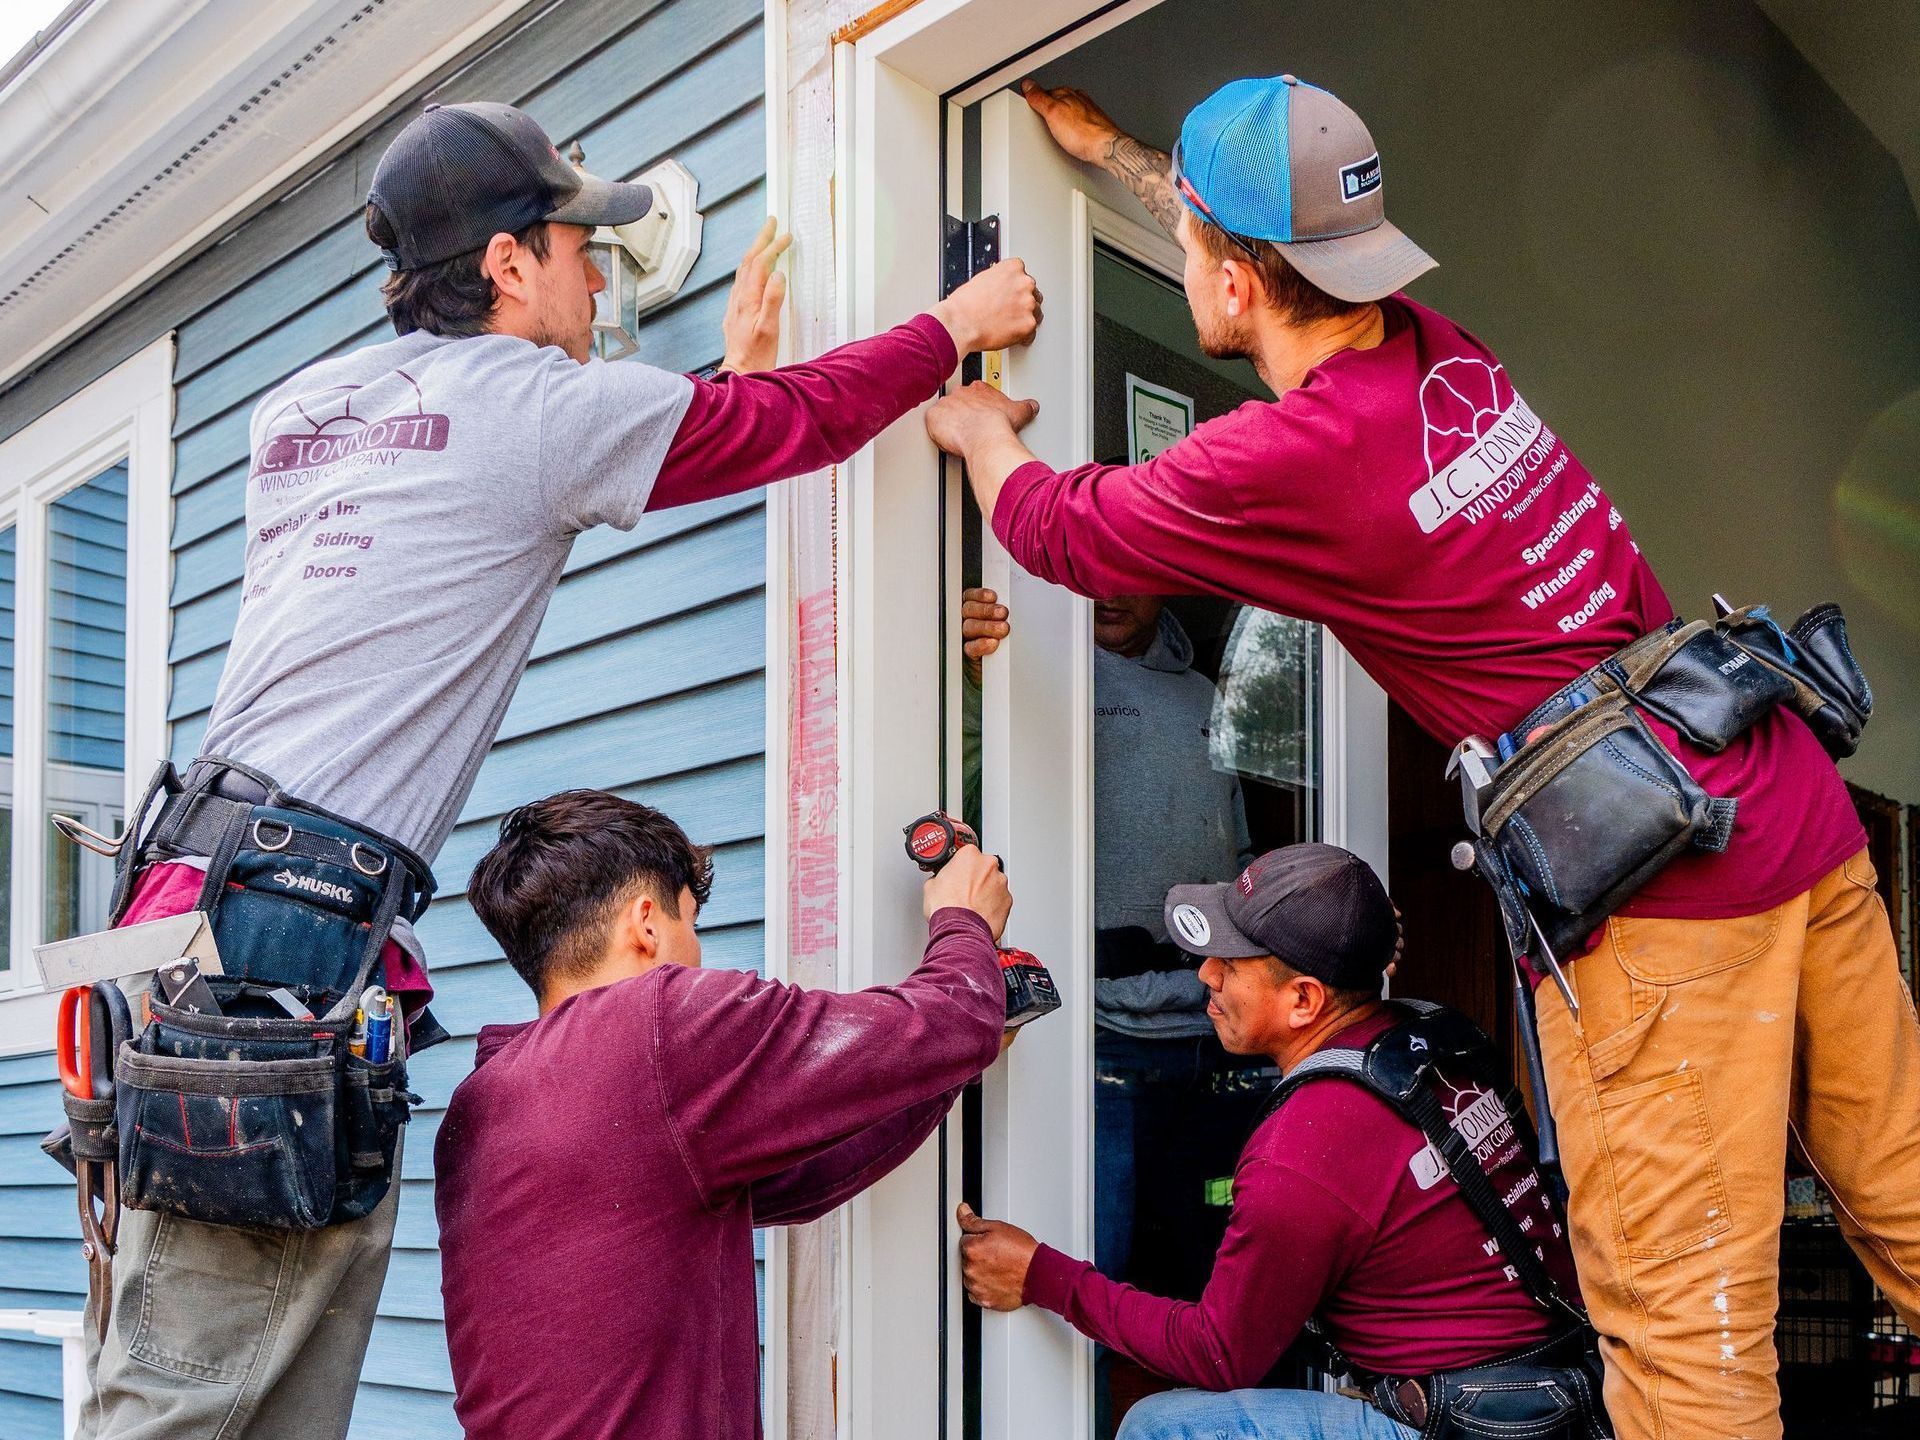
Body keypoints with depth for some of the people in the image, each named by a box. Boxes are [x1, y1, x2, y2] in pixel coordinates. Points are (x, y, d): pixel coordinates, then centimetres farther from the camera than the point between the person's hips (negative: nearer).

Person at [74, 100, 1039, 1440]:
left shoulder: (299, 408, 20)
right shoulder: (537, 404, -1)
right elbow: (804, 417, 9)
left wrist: (721, 383, 38)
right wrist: (962, 322, 27)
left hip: (202, 869, 8)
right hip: (308, 918, -8)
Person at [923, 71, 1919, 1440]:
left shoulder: (1291, 457, -14)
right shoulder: (1439, 349, 8)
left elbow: (1058, 526, 5)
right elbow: (1285, 245, 31)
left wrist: (983, 429, 27)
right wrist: (1114, 149, 43)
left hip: (1662, 884, -8)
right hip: (1805, 812, 9)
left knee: (1679, 1317, -2)